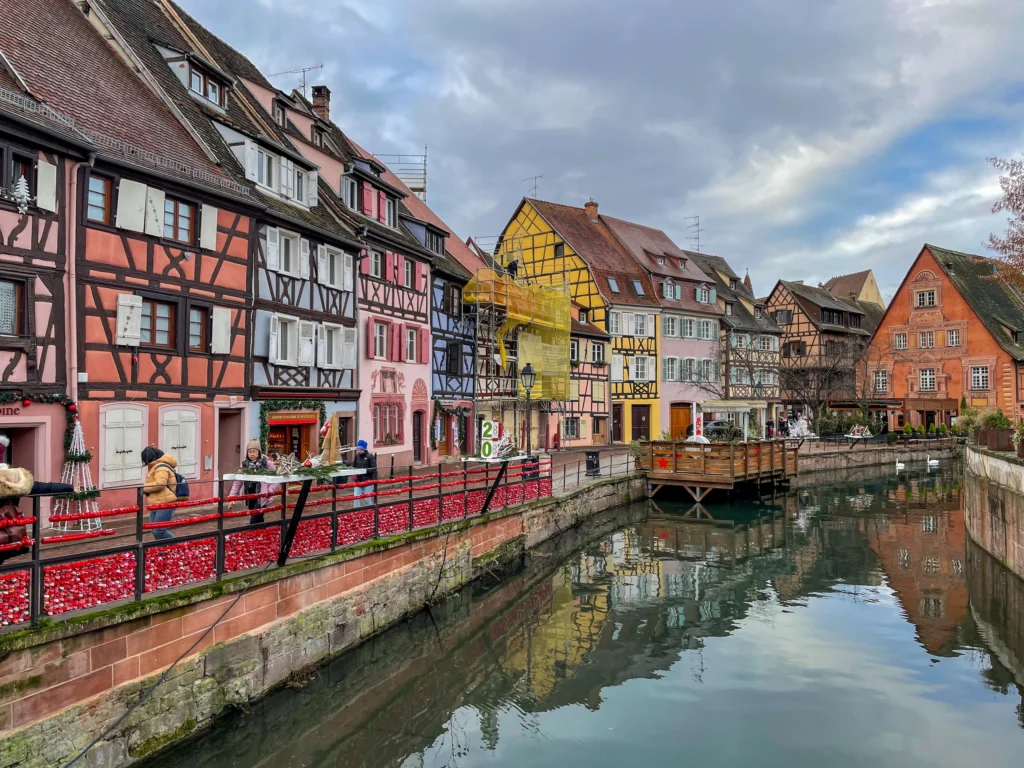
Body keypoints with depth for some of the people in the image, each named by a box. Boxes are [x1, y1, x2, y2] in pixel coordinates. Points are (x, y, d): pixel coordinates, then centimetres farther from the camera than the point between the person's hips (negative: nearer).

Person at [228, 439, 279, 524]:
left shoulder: (267, 463, -8)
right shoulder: (244, 464, 2)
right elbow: (237, 482, 5)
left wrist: (269, 491, -15)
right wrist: (232, 496, -2)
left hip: (261, 498, -4)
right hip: (250, 498, 4)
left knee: (254, 521, -11)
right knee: (258, 521, 15)